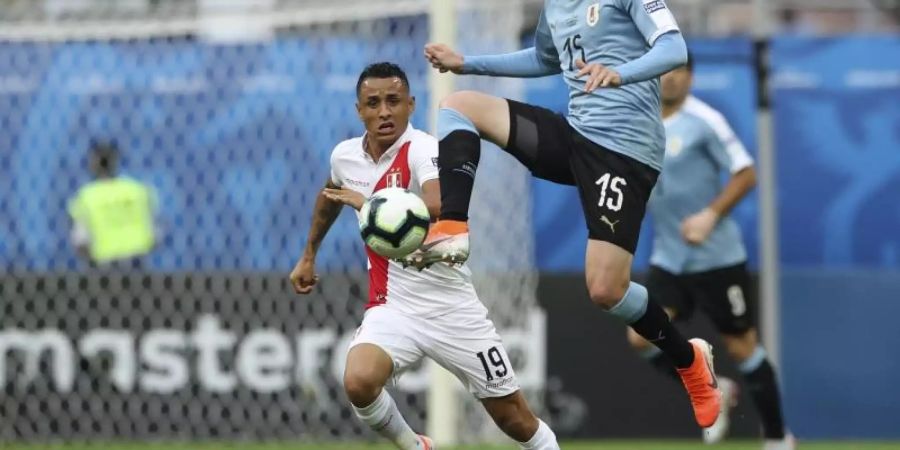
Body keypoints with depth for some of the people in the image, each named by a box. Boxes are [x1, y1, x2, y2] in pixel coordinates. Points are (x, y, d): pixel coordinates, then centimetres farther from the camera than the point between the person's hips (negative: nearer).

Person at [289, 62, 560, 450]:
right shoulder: (345, 156, 2)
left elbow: (438, 208, -38)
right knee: (358, 382, -26)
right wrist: (308, 255, 35)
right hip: (393, 308, 4)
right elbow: (330, 196, 28)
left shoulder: (423, 150, -17)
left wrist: (369, 204, -32)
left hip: (452, 307, -3)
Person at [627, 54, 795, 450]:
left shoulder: (703, 121, -13)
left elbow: (745, 174, -14)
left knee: (742, 346, 1)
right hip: (668, 258, 6)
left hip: (715, 257, -6)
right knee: (642, 335, -10)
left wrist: (711, 215, -24)